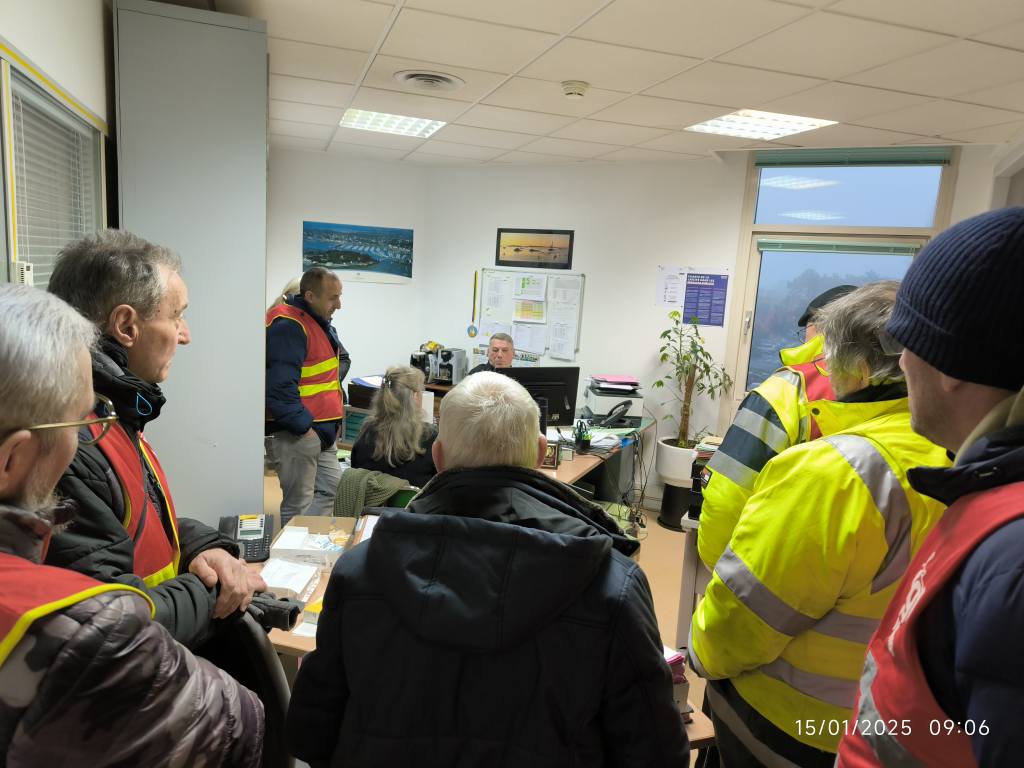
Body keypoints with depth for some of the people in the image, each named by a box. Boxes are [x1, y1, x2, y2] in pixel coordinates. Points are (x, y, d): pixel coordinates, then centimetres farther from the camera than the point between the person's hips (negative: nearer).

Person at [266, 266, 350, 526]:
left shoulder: (319, 321, 14)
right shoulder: (288, 326, -18)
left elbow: (342, 358, 29)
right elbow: (280, 386, -25)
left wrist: (332, 380, 9)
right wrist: (304, 426, -20)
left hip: (323, 430, 10)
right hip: (294, 433, -10)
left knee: (330, 489, 16)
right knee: (299, 504, -1)